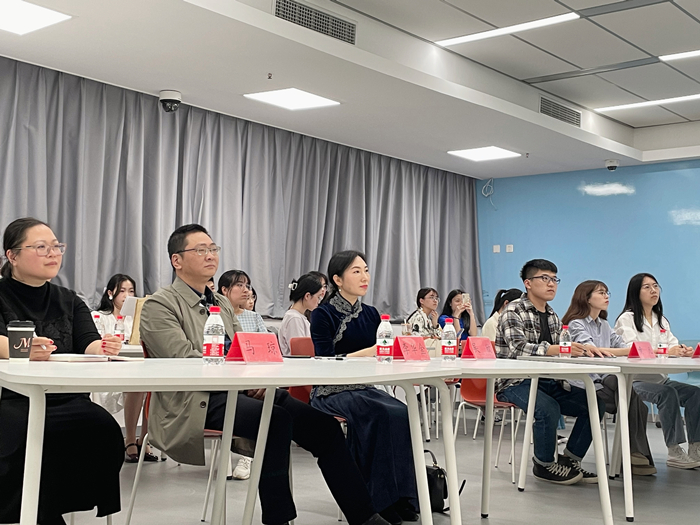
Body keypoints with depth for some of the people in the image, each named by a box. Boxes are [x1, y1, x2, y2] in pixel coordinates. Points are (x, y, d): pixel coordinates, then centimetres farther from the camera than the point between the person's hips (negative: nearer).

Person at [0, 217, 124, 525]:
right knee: (25, 431, -35)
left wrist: (101, 348, -24)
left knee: (103, 428, -27)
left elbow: (88, 343, 2)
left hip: (66, 401, 3)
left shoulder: (69, 302, 18)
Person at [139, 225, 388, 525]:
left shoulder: (222, 303, 24)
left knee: (321, 423, -12)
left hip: (240, 391, 7)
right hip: (199, 400, -7)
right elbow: (185, 361, -13)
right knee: (276, 418, -33)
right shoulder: (159, 306, 0)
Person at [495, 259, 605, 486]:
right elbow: (519, 349, -26)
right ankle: (544, 465, -8)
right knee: (548, 409, -34)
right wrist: (556, 349, -40)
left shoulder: (552, 316, 15)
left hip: (547, 382, 8)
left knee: (595, 403, -6)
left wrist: (581, 349, 0)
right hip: (516, 383, -8)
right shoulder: (513, 312, -9)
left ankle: (569, 460, 6)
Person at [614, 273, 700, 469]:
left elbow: (674, 346, 7)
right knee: (668, 394, -33)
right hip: (634, 380, -7)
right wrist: (665, 351, -33)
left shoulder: (661, 320, 20)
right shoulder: (626, 319, -3)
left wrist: (683, 350, -20)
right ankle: (675, 452, -32)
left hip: (659, 378, 7)